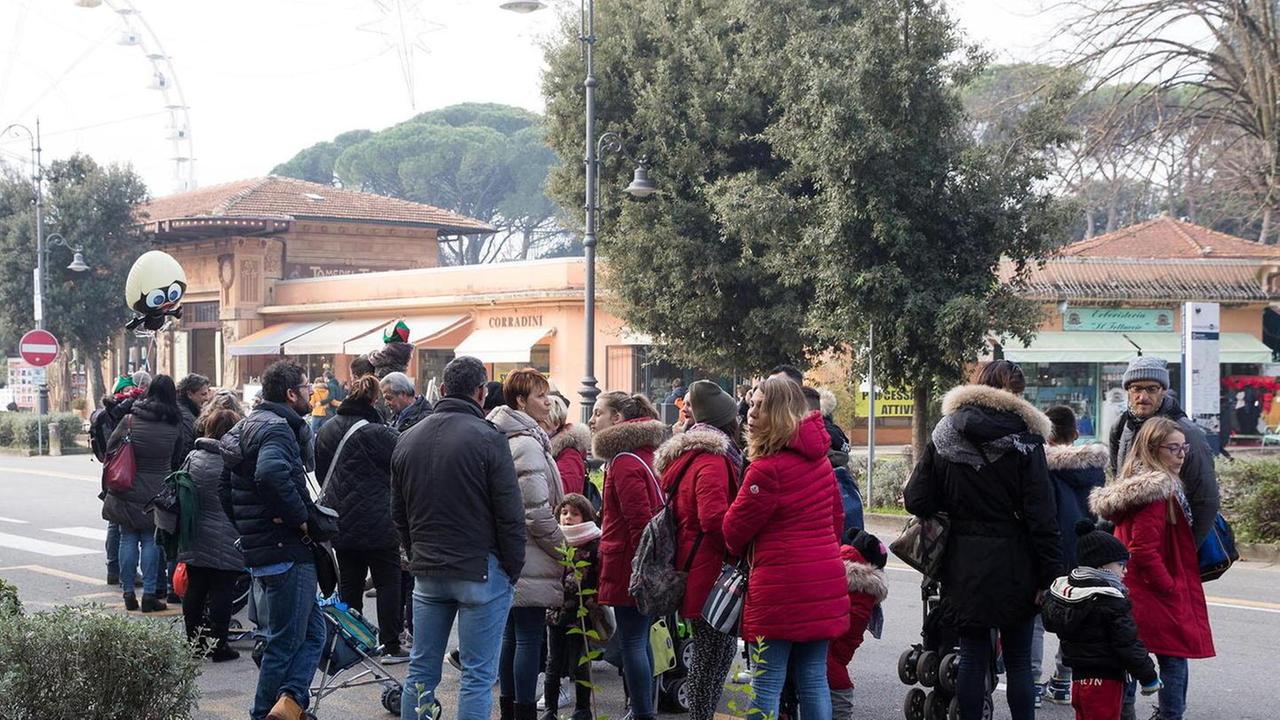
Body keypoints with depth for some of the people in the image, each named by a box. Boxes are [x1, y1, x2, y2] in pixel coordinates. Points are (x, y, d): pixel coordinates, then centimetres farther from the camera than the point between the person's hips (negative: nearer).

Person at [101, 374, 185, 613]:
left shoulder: (130, 420, -7)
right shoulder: (174, 425, -3)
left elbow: (111, 450, 0)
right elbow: (177, 459, 6)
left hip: (127, 492, 0)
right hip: (156, 493, 0)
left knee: (128, 539, 8)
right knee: (151, 540, 5)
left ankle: (128, 593, 11)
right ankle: (150, 594, 1)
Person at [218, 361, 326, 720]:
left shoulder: (246, 427, 17)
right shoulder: (277, 428, -15)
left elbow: (225, 488, 24)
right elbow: (271, 474, -36)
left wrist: (247, 527, 22)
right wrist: (299, 518, -24)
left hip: (257, 548, 10)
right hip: (287, 551, -10)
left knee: (313, 631, 11)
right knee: (285, 640, -1)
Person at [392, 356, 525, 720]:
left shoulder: (407, 439, 8)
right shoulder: (487, 439, -11)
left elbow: (399, 513, 16)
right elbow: (510, 515, -11)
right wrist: (512, 571, -1)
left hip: (426, 571, 6)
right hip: (480, 571, -6)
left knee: (421, 670, 13)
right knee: (478, 674, -1)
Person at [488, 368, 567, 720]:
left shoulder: (507, 440, 13)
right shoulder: (527, 445, -17)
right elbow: (537, 513, -19)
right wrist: (565, 551, -8)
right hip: (531, 560, -10)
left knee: (512, 634, 15)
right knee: (529, 637, -5)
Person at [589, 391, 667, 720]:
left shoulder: (624, 462, -16)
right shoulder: (643, 454, 15)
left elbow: (640, 520, -21)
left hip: (628, 567, -10)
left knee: (632, 643, -5)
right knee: (640, 640, 15)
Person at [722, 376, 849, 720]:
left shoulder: (768, 469, -17)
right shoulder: (819, 460, 9)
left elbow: (735, 528, -6)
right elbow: (837, 519, 18)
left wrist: (738, 550, 15)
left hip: (781, 589, -8)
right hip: (825, 583, 8)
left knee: (767, 685, -2)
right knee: (814, 679, 11)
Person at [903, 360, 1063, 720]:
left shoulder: (944, 437, 1)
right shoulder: (1024, 440, -8)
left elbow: (916, 501, -2)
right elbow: (1041, 515, -12)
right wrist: (1050, 574, -9)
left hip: (964, 563, 3)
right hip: (1012, 566, -2)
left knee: (972, 656, 10)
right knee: (1018, 660, 7)